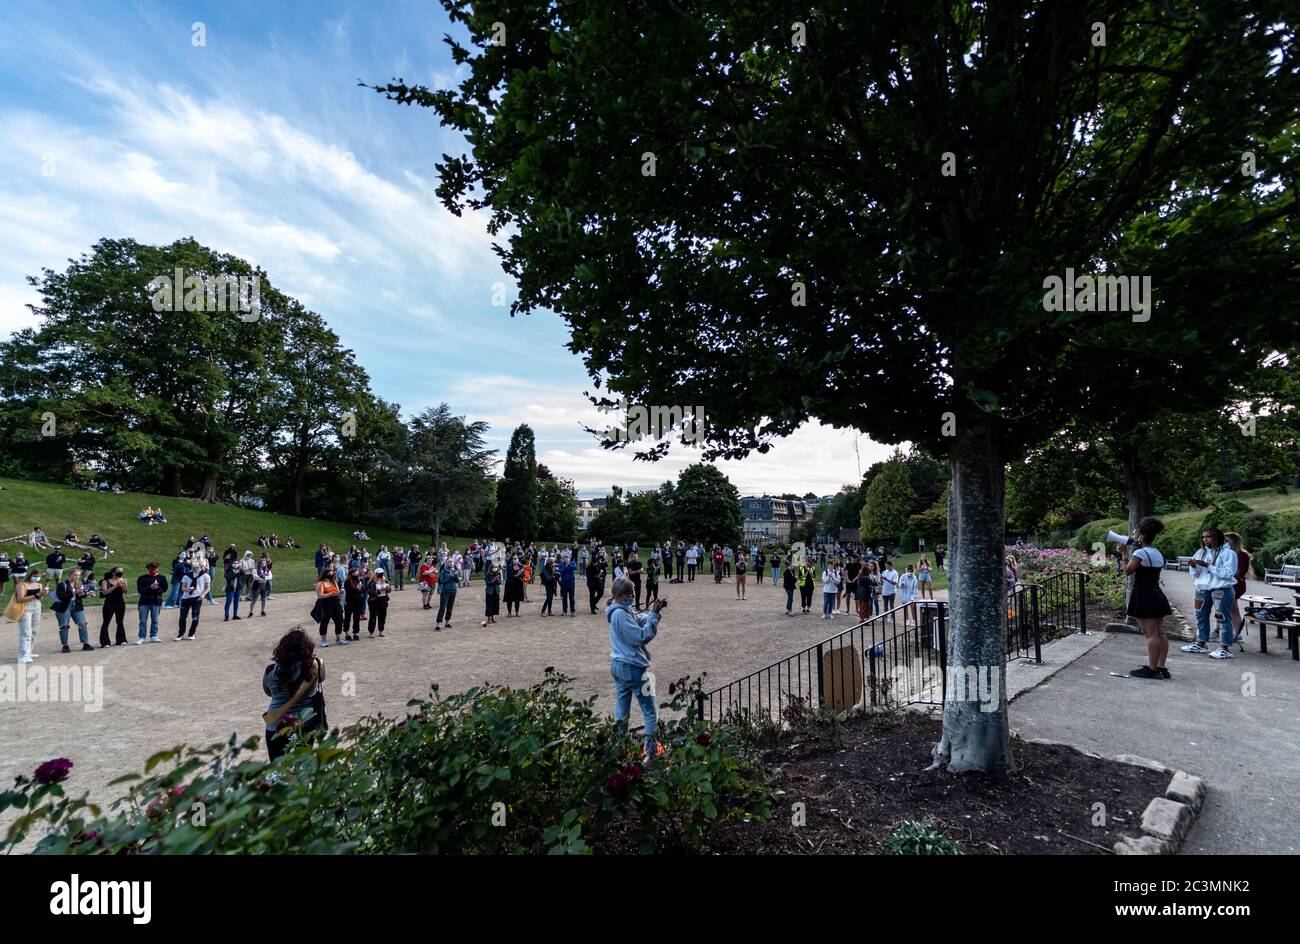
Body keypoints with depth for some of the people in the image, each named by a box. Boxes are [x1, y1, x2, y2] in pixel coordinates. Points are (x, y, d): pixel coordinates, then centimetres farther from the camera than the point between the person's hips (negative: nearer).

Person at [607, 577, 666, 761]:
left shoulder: (623, 610, 6)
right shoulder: (621, 615, -23)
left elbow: (641, 619, 7)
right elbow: (643, 636, -23)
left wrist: (654, 610, -8)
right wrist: (654, 614, -20)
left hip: (618, 666, 9)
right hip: (632, 668, -9)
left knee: (621, 711, 15)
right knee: (649, 712, 2)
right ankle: (651, 754, 6)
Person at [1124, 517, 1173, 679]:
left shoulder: (1140, 552, -15)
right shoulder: (1158, 553, 12)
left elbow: (1128, 570, -15)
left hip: (1144, 596, -9)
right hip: (1156, 594, 9)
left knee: (1150, 634, -6)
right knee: (1160, 633, 9)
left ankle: (1152, 669, -3)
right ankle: (1161, 667, 14)